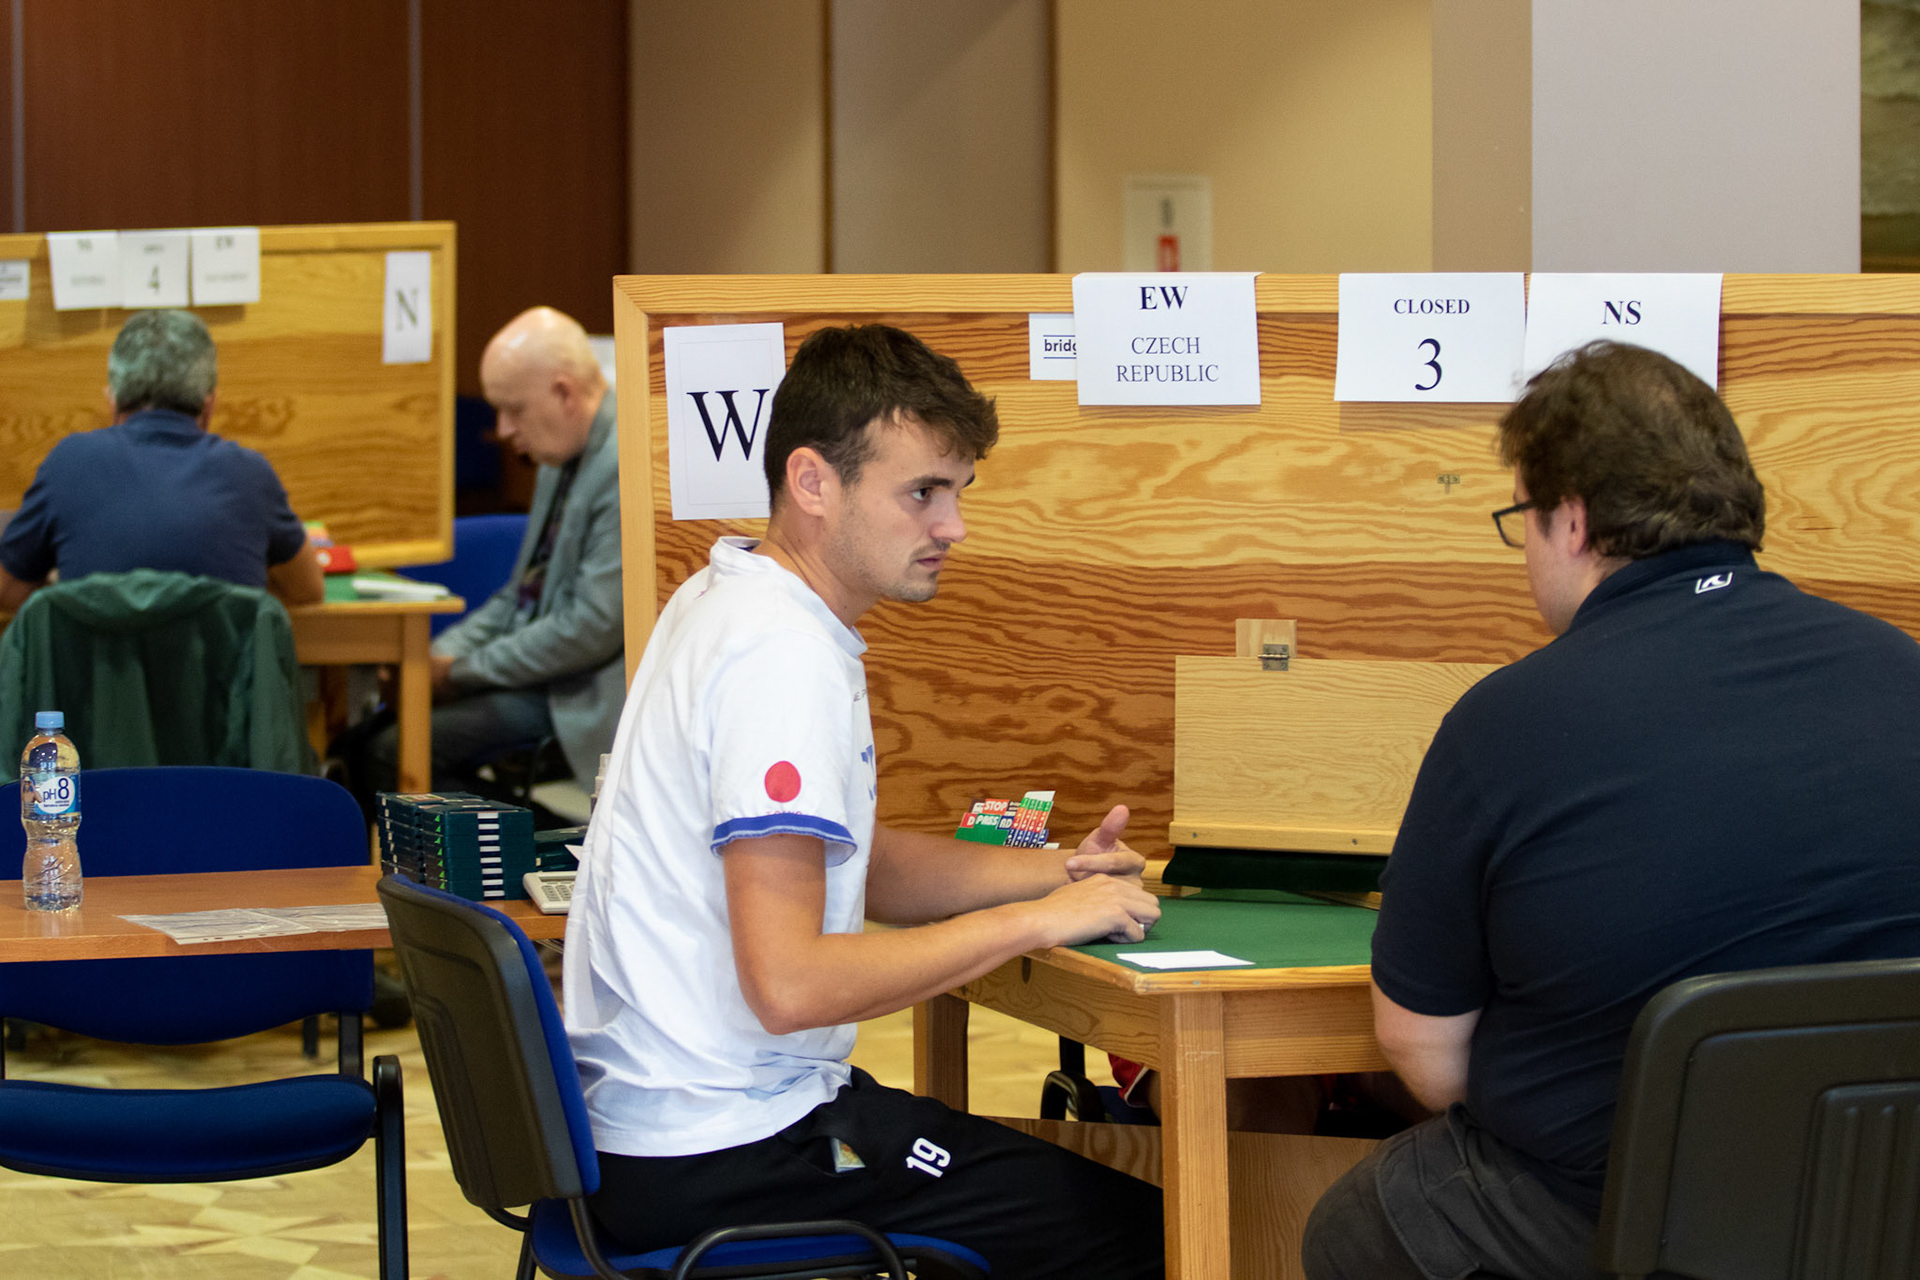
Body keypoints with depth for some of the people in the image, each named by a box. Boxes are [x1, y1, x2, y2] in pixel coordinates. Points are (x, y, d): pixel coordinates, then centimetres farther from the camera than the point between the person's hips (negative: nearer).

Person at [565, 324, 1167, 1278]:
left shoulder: (727, 600, 12)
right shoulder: (786, 655, -20)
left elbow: (858, 863, 22)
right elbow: (789, 984, -27)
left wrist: (1056, 871, 7)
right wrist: (1034, 920, -17)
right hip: (718, 1155, -10)